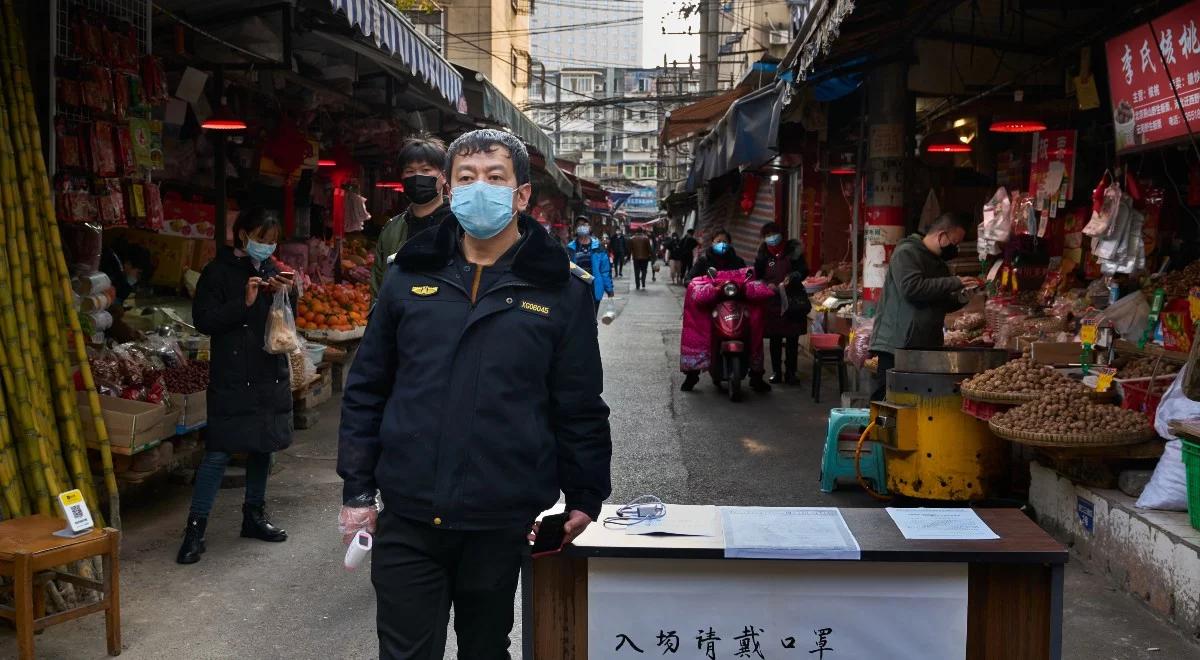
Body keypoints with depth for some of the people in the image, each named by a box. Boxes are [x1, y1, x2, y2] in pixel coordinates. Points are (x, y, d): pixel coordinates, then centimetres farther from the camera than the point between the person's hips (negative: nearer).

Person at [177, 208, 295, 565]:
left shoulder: (270, 270, 11)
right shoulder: (219, 271, -5)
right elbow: (204, 319, -11)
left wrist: (288, 295, -3)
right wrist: (244, 303, -20)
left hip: (270, 374, 6)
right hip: (232, 378, -6)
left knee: (262, 445, 14)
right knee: (219, 451, -7)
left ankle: (254, 515, 27)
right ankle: (195, 527, -1)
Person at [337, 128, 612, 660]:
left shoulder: (561, 289, -2)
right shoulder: (411, 274, 4)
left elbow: (580, 406, 2)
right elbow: (367, 390, 8)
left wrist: (585, 495, 3)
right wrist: (357, 490, 5)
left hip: (502, 522, -1)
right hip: (408, 517, 1)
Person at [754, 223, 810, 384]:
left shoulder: (792, 249, 1)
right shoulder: (764, 253, 8)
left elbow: (803, 270, -1)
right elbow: (758, 276, 8)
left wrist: (792, 277, -20)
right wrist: (767, 285, -11)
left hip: (793, 300, -2)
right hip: (772, 301, 2)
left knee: (792, 340, 2)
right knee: (774, 339, 7)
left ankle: (790, 372, 9)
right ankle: (776, 371, 16)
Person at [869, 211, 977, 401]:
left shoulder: (938, 262, 21)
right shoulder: (906, 252, -6)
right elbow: (912, 287, -22)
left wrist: (960, 298, 6)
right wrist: (955, 283, -17)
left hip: (927, 346, 8)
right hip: (897, 344, -8)